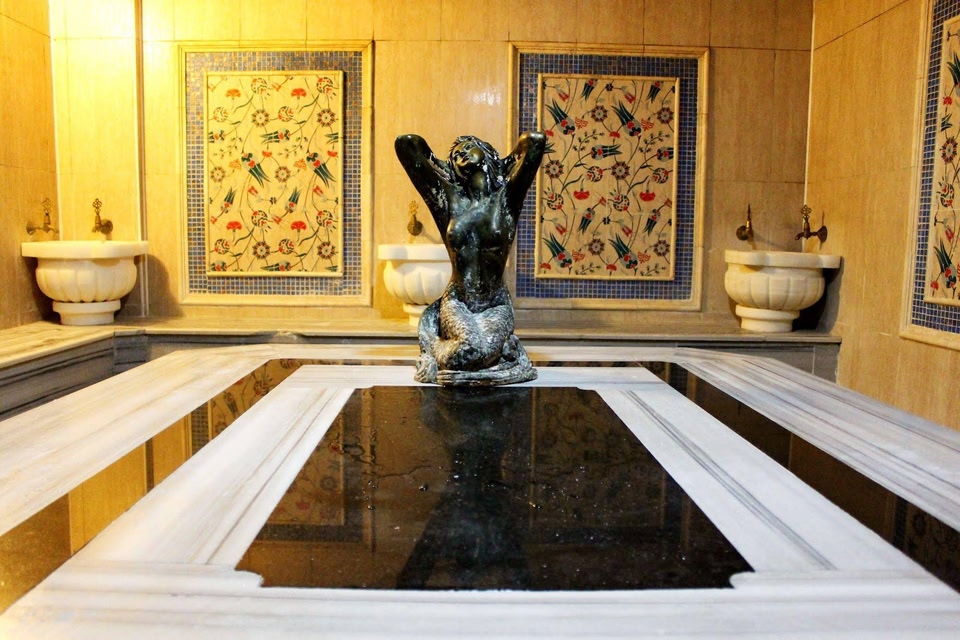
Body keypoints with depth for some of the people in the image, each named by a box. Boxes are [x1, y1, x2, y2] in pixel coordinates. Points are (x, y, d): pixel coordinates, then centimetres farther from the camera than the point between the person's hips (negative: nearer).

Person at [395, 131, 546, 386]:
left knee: (488, 348, -27)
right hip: (457, 302, 0)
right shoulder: (450, 200, 2)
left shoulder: (505, 197, -1)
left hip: (496, 305, 0)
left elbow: (536, 140, -10)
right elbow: (405, 143, 0)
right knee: (467, 349, -27)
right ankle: (436, 348, 8)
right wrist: (435, 163, 13)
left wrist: (504, 163, 6)